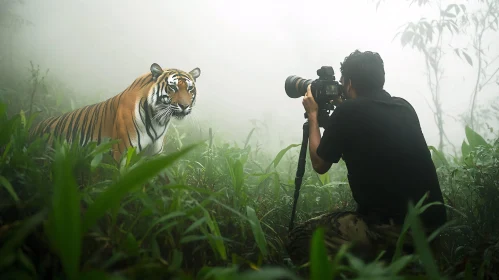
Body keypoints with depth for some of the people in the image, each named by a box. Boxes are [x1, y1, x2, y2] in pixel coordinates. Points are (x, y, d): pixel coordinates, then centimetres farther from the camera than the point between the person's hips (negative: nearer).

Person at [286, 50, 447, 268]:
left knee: (300, 239, 5)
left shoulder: (347, 112, -8)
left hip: (396, 228, -8)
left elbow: (320, 164, 6)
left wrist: (313, 115, 16)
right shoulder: (404, 108, 10)